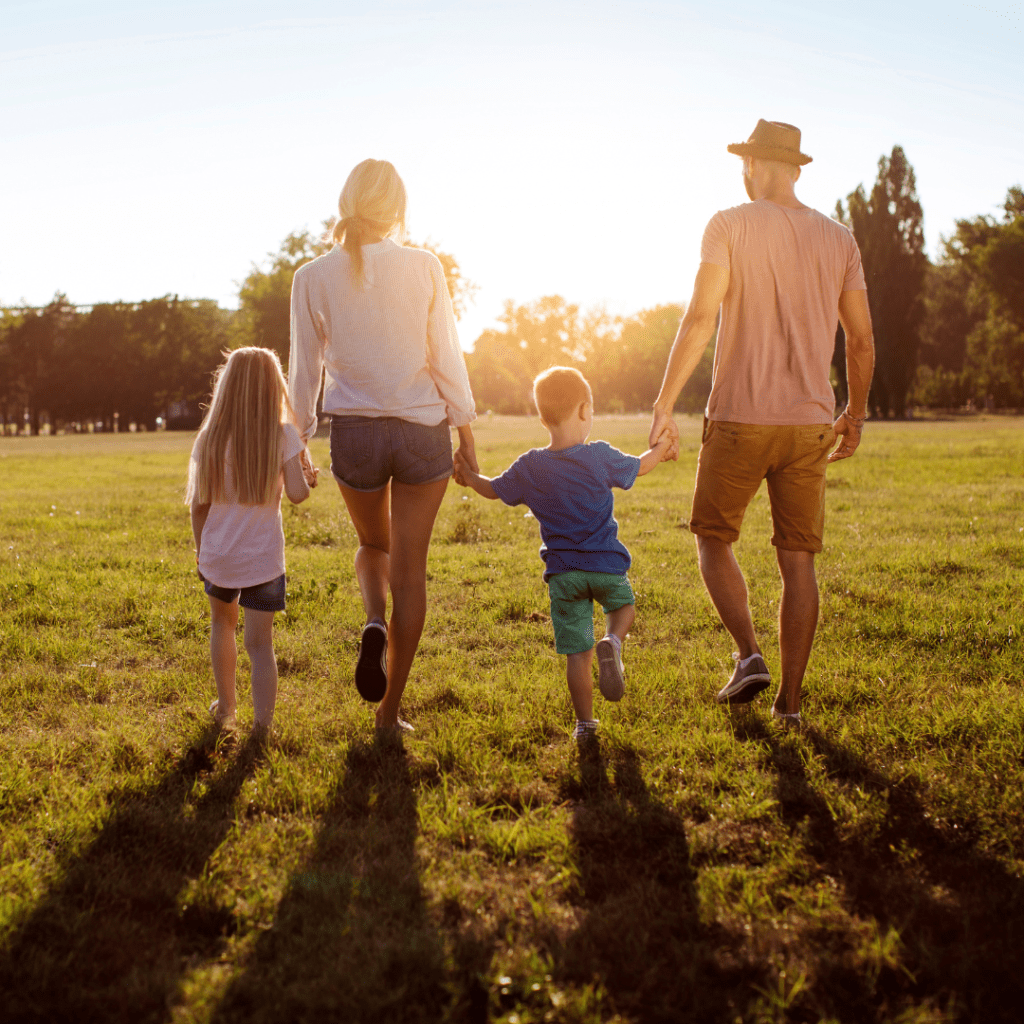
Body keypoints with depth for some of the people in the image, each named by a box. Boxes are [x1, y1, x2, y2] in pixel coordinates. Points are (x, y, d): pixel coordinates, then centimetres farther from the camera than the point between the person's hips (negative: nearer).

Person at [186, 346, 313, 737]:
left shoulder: (212, 437, -2)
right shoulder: (283, 436, -8)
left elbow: (199, 503, 1)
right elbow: (297, 494, -13)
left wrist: (200, 549, 15)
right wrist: (306, 474, 8)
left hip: (218, 555, 3)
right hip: (263, 558, -3)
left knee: (222, 623, 27)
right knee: (260, 644, 1)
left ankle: (225, 709, 36)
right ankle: (261, 729, -6)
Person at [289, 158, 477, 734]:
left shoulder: (314, 278, -4)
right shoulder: (424, 267, -6)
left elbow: (305, 371, 1)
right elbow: (447, 359, -3)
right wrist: (467, 433, 7)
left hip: (354, 432, 1)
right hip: (422, 429, -1)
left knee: (374, 546, 27)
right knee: (410, 566, 9)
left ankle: (375, 624, -5)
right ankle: (391, 710, 13)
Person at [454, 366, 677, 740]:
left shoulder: (529, 467, -5)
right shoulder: (600, 457, -8)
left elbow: (494, 489, 11)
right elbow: (638, 467, 11)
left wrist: (469, 477, 29)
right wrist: (662, 448, 31)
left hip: (562, 572, 1)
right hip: (605, 563, -1)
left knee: (576, 652, 8)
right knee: (623, 605, 27)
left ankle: (584, 722, 11)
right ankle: (612, 643, -5)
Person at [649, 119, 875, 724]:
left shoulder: (730, 226, -4)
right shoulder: (839, 239, 8)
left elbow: (700, 320, -13)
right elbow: (862, 342, 9)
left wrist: (664, 404, -9)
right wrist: (856, 414, 22)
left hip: (740, 418, -3)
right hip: (809, 423, 4)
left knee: (714, 538, 14)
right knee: (798, 560, 8)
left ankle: (750, 655, -3)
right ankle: (791, 699, 9)